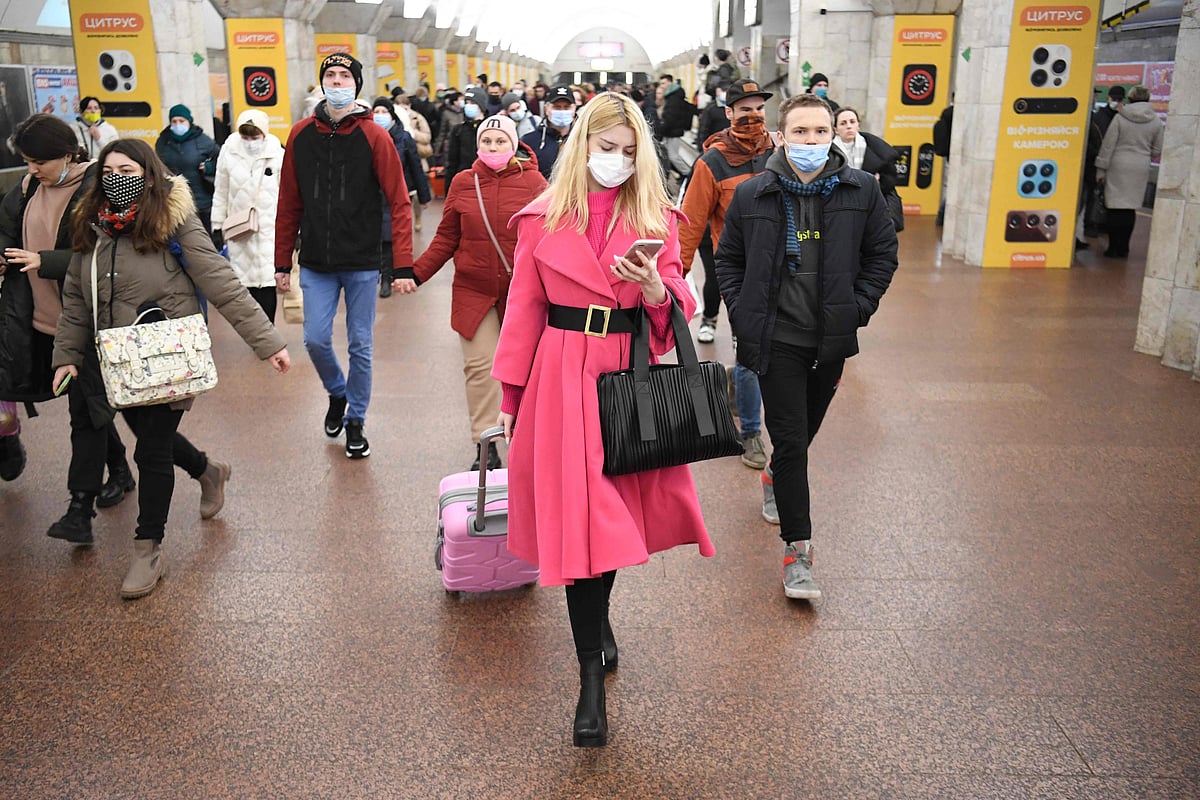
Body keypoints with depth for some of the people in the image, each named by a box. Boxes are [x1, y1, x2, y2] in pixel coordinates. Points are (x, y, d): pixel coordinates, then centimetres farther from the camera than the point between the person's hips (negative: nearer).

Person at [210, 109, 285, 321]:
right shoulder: (229, 154, 2)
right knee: (246, 282, 5)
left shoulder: (278, 155, -5)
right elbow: (220, 194, 9)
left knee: (267, 284, -5)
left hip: (270, 231, -2)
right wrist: (217, 227, 10)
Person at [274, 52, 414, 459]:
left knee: (361, 345, 5)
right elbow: (289, 204, 6)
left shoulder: (374, 136, -6)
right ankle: (337, 394, 31)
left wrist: (404, 264, -16)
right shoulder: (301, 135, 3)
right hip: (316, 264, 2)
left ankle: (355, 421, 23)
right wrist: (283, 262, 5)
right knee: (315, 339, 0)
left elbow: (399, 202, -8)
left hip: (362, 263, -2)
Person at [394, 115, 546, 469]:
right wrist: (414, 273, -2)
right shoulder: (463, 183, 3)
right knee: (480, 367, -4)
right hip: (474, 291, 1)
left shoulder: (532, 182, -3)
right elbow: (446, 239, 6)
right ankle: (485, 446, 5)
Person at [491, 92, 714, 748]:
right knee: (581, 516, -4)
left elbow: (678, 302, 4)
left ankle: (597, 613, 40)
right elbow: (524, 311, 6)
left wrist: (656, 289, -20)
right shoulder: (542, 219, 3)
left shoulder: (655, 219, 7)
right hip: (563, 378, -2)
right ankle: (591, 679, 6)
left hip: (630, 375, 2)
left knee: (616, 509, 10)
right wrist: (511, 397, 6)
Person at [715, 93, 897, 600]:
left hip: (831, 338, 2)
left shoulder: (860, 190, -2)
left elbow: (883, 252, 7)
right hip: (776, 338, -2)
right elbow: (728, 259, 6)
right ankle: (797, 548, 4)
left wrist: (859, 307, -2)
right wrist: (744, 313, -3)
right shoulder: (752, 194, -3)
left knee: (804, 432, 19)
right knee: (790, 440, -3)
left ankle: (778, 478, 52)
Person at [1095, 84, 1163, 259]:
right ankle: (1123, 248, 10)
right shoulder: (1156, 121, 4)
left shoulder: (1120, 117, -3)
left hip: (1118, 166, -2)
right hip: (1141, 168, 2)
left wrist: (1101, 168, 2)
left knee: (1115, 207, 1)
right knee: (1130, 209, 7)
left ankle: (1113, 248, 2)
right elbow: (1157, 151, 8)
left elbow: (1108, 145, -4)